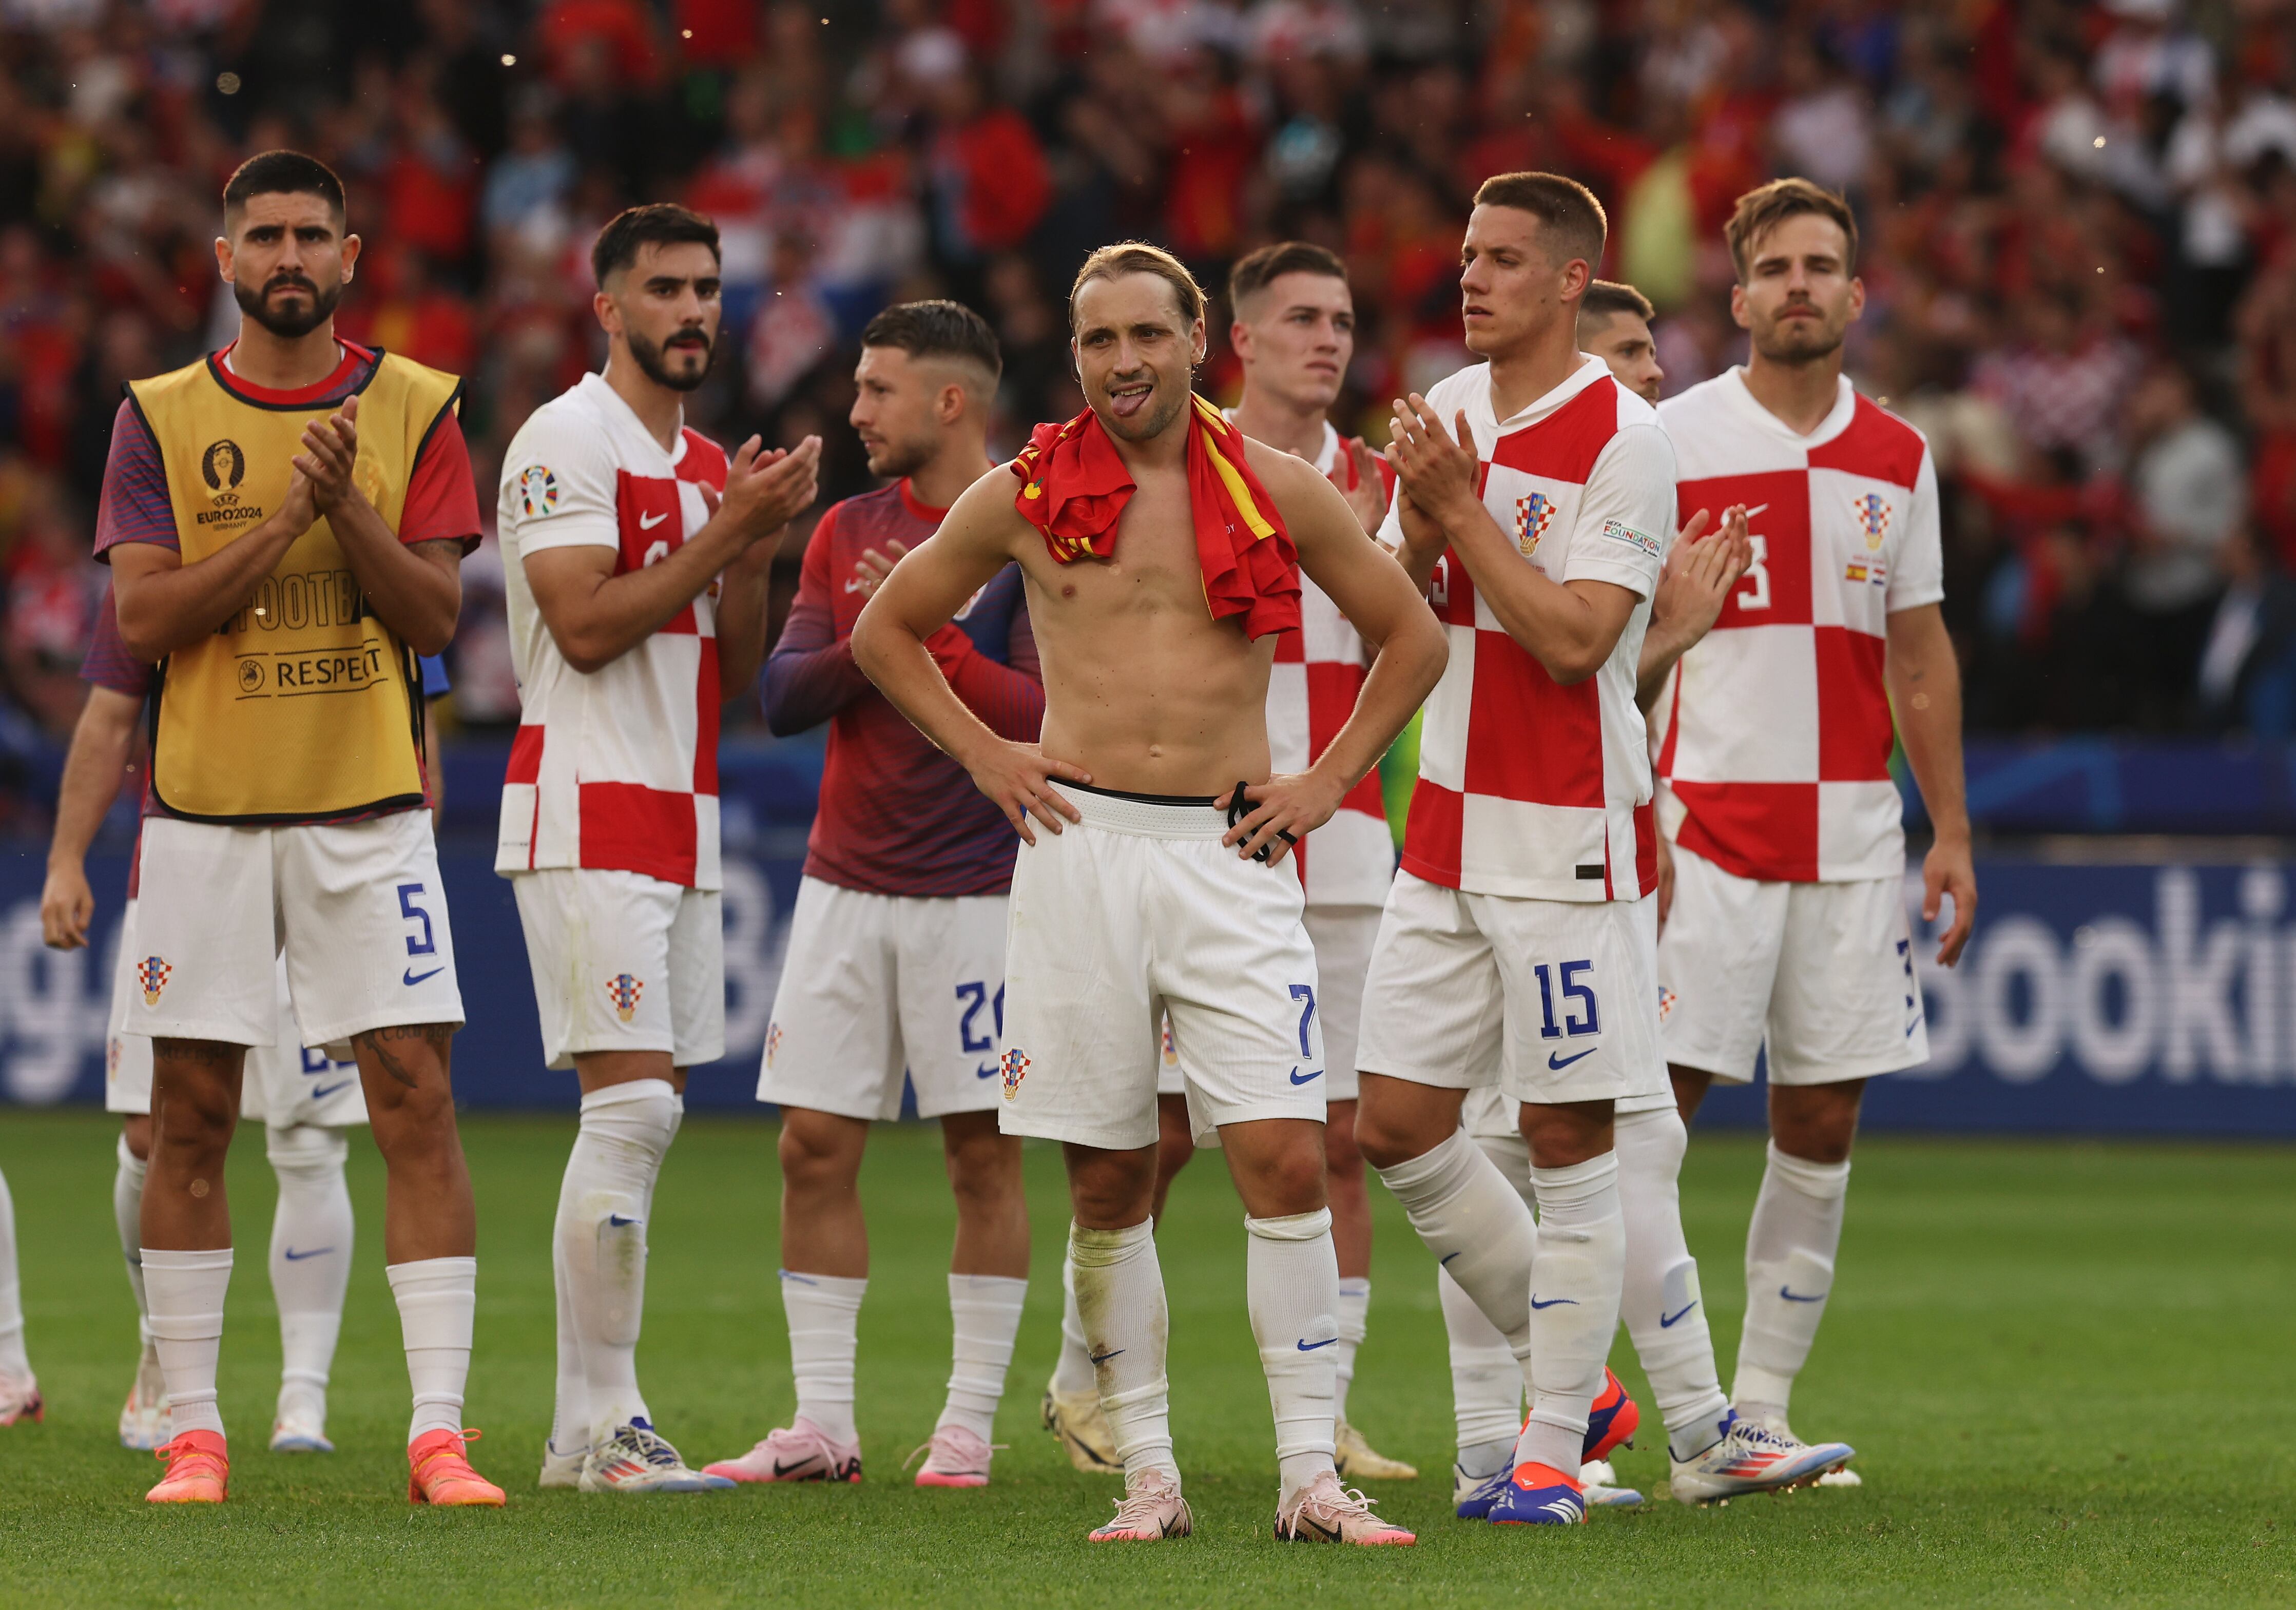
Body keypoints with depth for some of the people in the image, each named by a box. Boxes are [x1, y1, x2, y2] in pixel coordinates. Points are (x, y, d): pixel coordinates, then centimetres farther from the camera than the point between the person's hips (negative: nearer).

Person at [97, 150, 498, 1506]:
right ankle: (193, 1429, 11)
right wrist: (284, 519, -15)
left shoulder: (415, 410, 5)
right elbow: (142, 617, -5)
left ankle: (440, 1430, -8)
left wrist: (345, 502, -16)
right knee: (191, 1116, 2)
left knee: (418, 1101, -8)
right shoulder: (162, 417, 5)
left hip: (369, 808, 0)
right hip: (206, 810, 1)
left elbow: (434, 614, -2)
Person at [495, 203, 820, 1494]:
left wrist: (757, 545, 1)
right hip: (589, 815, -9)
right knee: (634, 1105, -14)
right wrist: (726, 532, -15)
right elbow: (586, 626, -18)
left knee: (642, 1116, 7)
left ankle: (585, 1430, 10)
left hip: (684, 824, 9)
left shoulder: (708, 466, 17)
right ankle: (608, 1425, -12)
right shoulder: (568, 443, -8)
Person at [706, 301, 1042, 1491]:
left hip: (978, 889, -5)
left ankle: (969, 1425, 5)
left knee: (982, 1153, -1)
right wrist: (872, 643, -13)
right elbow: (782, 697, 4)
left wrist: (928, 632, -16)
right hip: (846, 887, 5)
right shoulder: (849, 532, 11)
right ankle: (820, 1425, 6)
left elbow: (1049, 715, -14)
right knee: (814, 1147, 1)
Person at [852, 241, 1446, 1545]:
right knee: (1107, 1182, 2)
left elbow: (1414, 639, 14)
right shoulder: (1027, 496, 4)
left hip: (1230, 854, -1)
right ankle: (1149, 1476, 9)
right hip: (1084, 845, 1)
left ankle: (1311, 1476, -6)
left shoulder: (1279, 493, 3)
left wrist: (1327, 784, 6)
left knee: (1286, 1156, -10)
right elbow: (887, 630, 17)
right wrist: (984, 754, 7)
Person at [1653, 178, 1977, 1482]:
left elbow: (1920, 657, 15)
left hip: (1852, 831, 4)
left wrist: (1954, 833, 10)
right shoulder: (1673, 440, -3)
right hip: (1702, 821, -4)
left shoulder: (1898, 458, 10)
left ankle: (1763, 1409, 12)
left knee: (1823, 1125, 4)